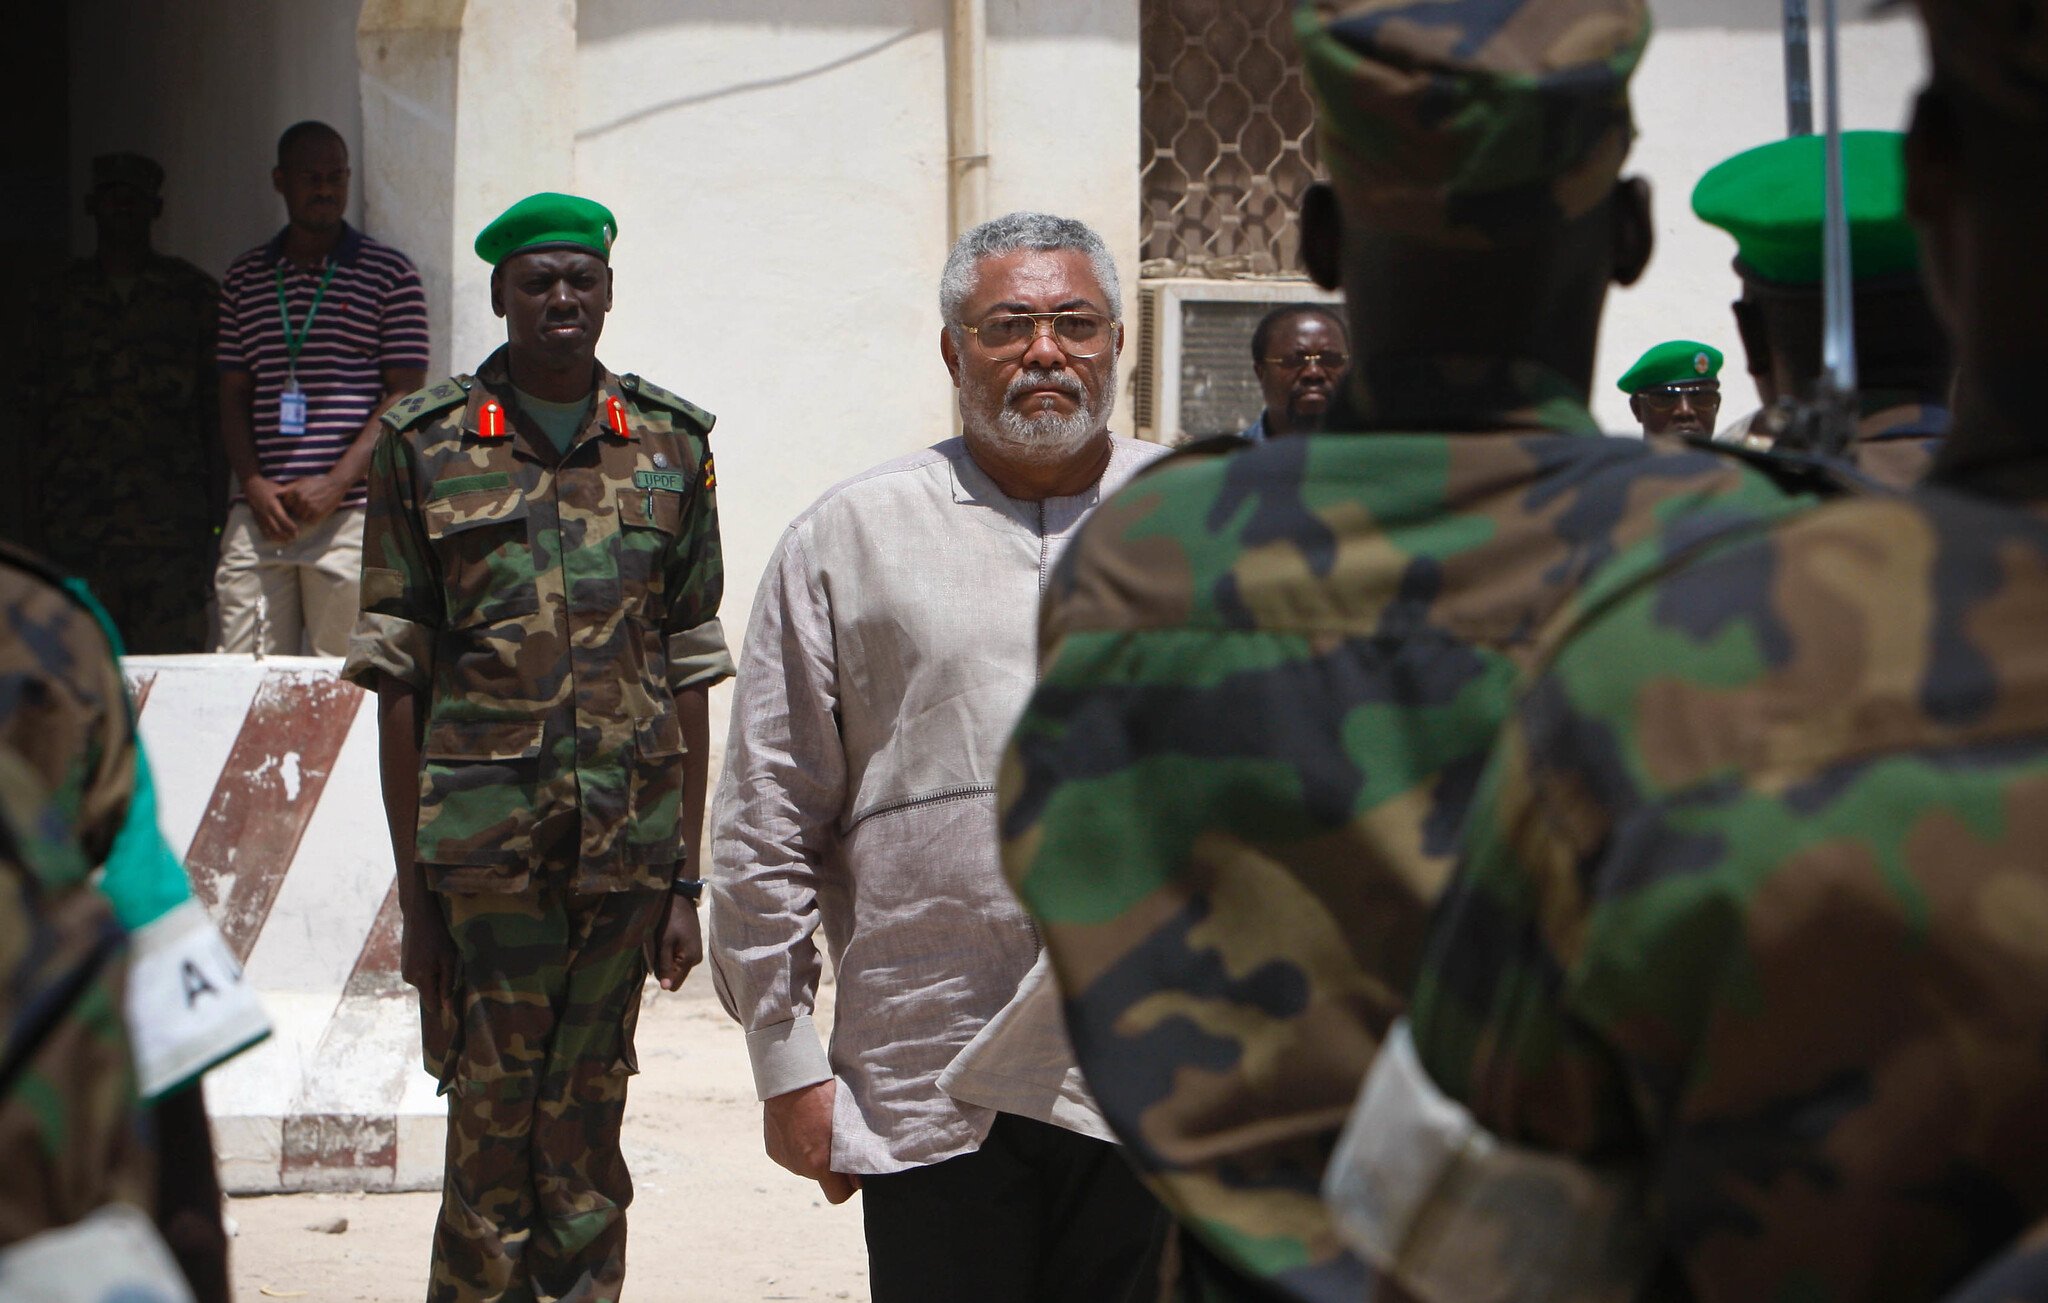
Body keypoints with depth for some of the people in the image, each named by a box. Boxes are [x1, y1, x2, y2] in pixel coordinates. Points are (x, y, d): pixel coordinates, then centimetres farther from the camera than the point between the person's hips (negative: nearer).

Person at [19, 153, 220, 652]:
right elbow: (35, 420, 14)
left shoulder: (195, 294, 10)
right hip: (75, 531, 2)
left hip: (170, 529, -1)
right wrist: (32, 535, 6)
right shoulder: (55, 299, 14)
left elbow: (218, 410, 9)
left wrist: (216, 520, 2)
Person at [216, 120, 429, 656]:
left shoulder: (389, 272, 5)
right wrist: (254, 486, -2)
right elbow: (233, 395, 15)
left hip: (351, 512, -3)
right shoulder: (244, 278, 16)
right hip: (259, 512, 3)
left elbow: (403, 396, 0)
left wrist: (336, 484, -10)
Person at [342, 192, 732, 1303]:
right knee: (491, 1128, 1)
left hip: (626, 853, 2)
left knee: (586, 1139, 8)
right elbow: (398, 681, 1)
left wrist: (686, 882, 6)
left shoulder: (669, 447, 8)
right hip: (484, 847, -2)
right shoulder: (425, 447, 2)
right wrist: (413, 892, -3)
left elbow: (688, 677, 9)